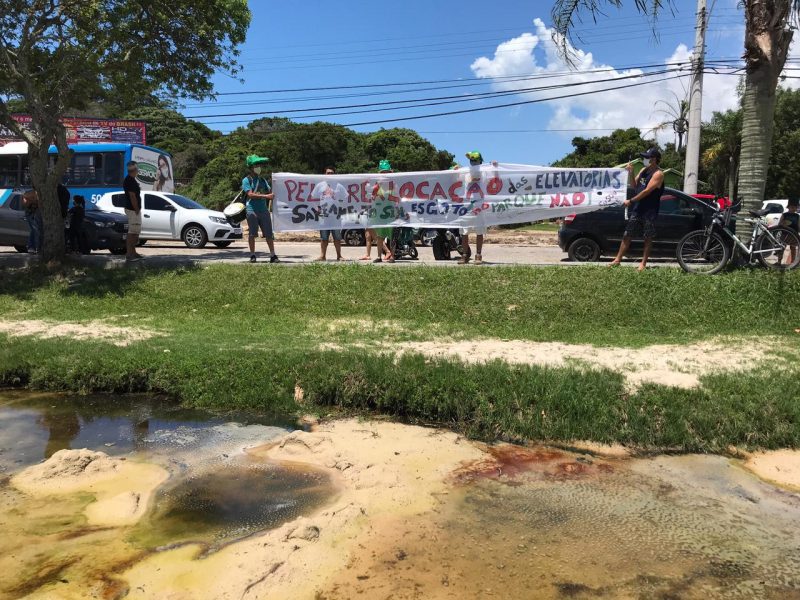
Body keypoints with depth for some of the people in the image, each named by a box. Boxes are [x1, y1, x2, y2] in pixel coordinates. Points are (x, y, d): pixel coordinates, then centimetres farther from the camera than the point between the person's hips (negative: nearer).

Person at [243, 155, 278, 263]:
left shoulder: (262, 180, 15)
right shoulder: (246, 180, 0)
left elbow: (270, 192, 15)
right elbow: (250, 194, -13)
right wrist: (265, 196, -21)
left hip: (264, 210, 4)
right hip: (252, 210, -4)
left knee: (269, 234, 2)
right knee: (252, 234, 1)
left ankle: (273, 255, 7)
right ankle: (252, 255, 11)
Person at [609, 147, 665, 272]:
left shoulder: (658, 174, -12)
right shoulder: (643, 170, 11)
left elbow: (647, 191, -19)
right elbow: (635, 186, 14)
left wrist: (630, 201, -16)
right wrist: (631, 173, -1)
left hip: (650, 212, -7)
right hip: (637, 210, 7)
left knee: (648, 238, 2)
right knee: (627, 235, 6)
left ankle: (643, 263, 7)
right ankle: (618, 260, 9)